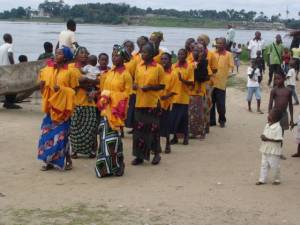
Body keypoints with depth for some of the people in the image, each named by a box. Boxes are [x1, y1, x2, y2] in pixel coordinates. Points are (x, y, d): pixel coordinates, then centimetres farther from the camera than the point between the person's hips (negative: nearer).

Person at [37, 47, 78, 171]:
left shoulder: (69, 72, -4)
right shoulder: (47, 70, 6)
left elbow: (73, 89, -1)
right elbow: (42, 89, 13)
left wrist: (61, 89, -16)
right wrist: (41, 84, -9)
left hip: (62, 107, -4)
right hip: (50, 107, 4)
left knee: (61, 135, -4)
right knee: (48, 134, 3)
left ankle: (67, 160, 11)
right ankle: (49, 161, 13)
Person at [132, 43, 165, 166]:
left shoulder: (158, 68, -5)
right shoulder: (138, 66, 8)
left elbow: (162, 86, -3)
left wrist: (150, 87, -17)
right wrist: (134, 86, -7)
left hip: (153, 103, -4)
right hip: (140, 102, 4)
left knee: (153, 128, 4)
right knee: (139, 128, 5)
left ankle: (156, 154, 19)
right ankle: (139, 155, 13)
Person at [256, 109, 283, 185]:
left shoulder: (277, 128, -21)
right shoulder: (267, 125, 3)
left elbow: (279, 139, -24)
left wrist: (268, 139, -25)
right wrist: (262, 136, -8)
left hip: (274, 151, -7)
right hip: (265, 150, 7)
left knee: (275, 166, 7)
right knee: (264, 165, 12)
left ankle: (277, 180, 25)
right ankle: (262, 179, 21)